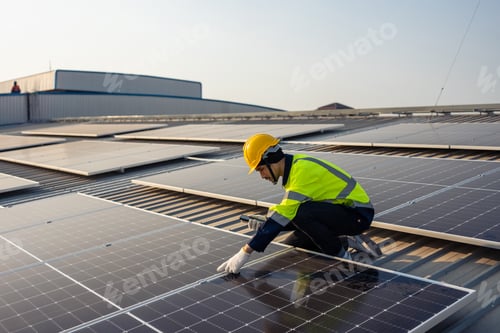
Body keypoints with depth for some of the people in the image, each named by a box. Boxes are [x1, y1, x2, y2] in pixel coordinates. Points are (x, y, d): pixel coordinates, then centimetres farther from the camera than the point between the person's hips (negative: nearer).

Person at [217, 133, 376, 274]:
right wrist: (265, 226, -6)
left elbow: (283, 215, -30)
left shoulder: (303, 170, -25)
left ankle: (340, 254, -12)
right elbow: (289, 214, 11)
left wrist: (245, 252, -28)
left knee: (302, 213, -32)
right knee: (287, 248, 5)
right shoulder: (295, 166, 4)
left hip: (358, 214, -9)